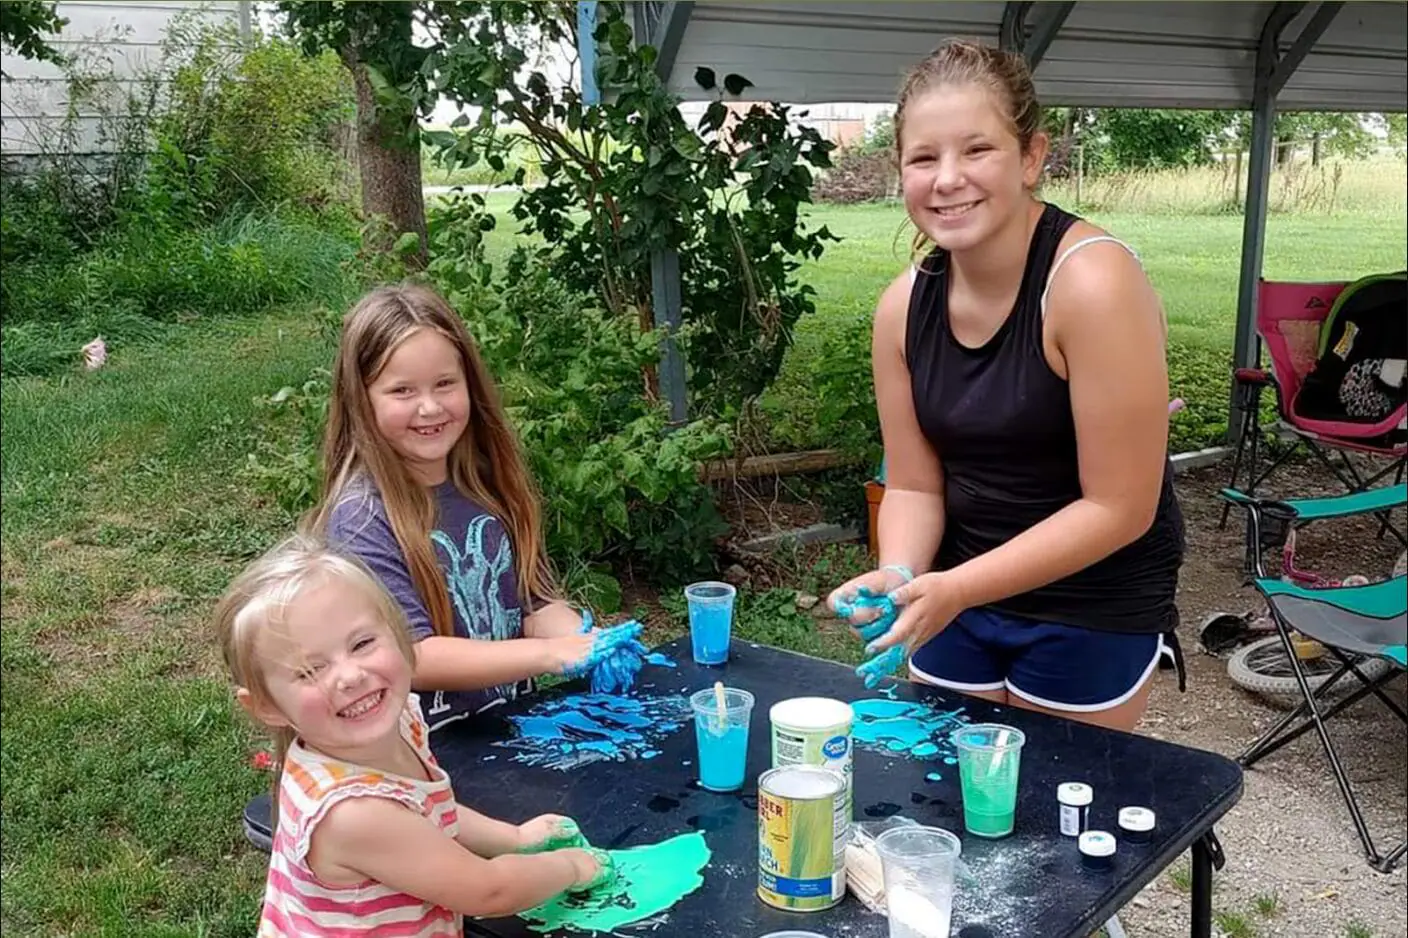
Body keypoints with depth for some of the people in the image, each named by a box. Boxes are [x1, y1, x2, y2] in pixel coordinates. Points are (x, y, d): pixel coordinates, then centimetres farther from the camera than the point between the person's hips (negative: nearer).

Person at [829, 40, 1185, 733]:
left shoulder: (1093, 284, -22)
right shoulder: (903, 305, -5)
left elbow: (1119, 507, -21)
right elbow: (914, 486, 1)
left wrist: (955, 588, -25)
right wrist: (899, 576, -19)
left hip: (1095, 615, -5)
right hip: (959, 600, 5)